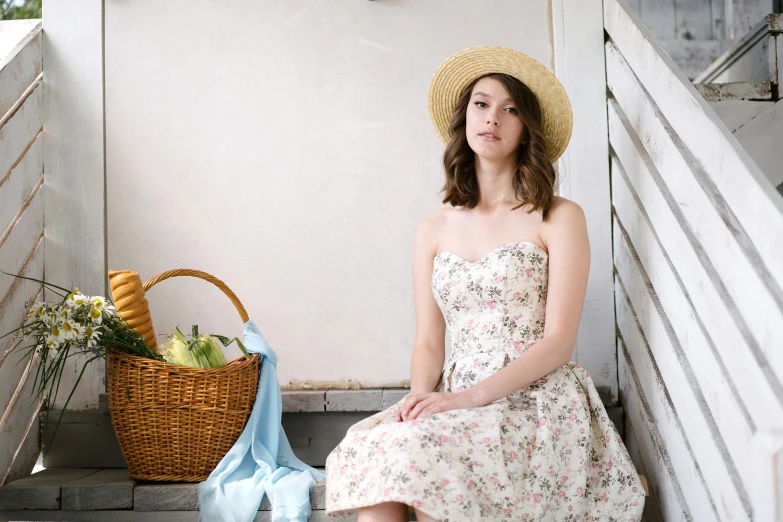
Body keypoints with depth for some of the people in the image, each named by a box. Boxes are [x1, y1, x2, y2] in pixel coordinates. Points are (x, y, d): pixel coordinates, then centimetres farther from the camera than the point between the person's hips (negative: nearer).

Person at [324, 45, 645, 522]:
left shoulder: (559, 218, 1)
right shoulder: (434, 230, 14)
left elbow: (558, 340, -6)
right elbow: (429, 342, 12)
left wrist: (469, 396, -18)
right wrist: (422, 397, -11)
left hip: (538, 399, -3)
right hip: (458, 401, 4)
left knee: (415, 451, -31)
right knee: (368, 448, -28)